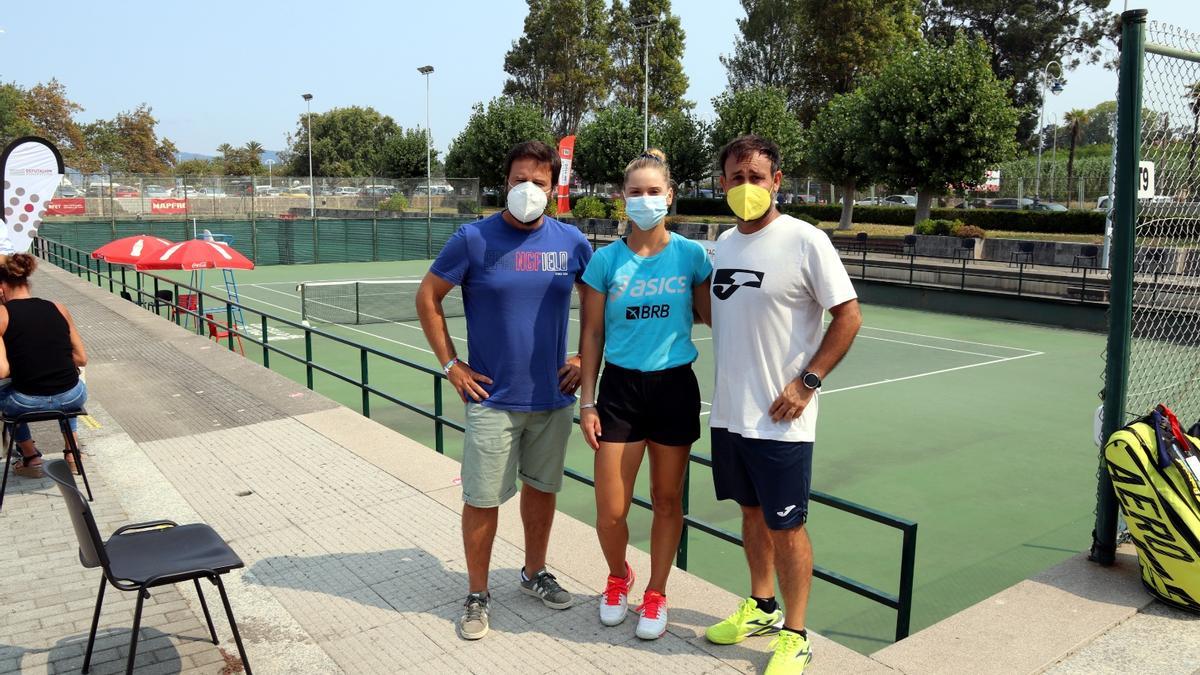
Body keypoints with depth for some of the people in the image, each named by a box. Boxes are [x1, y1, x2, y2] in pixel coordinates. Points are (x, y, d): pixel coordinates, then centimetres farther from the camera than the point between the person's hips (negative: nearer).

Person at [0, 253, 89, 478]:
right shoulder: (58, 309, 3)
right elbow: (82, 359, 6)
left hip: (28, 403, -2)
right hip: (71, 398, 3)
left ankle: (31, 457, 35)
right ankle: (72, 453, 35)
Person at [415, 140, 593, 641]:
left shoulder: (571, 241, 0)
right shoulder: (474, 238, -9)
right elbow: (428, 297, -1)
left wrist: (585, 357, 5)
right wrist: (451, 364, -5)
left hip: (553, 396, 3)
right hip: (493, 399, -3)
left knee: (542, 488, 17)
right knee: (483, 500, 4)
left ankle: (535, 573, 37)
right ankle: (477, 595, 23)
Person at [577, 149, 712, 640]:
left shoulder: (691, 255, -2)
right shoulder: (606, 259, -1)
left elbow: (713, 317, 8)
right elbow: (592, 335, 2)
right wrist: (587, 401, 0)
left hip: (674, 387, 0)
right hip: (620, 388, 0)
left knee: (667, 500, 11)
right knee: (610, 512, 1)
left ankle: (656, 594, 34)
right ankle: (618, 577, 34)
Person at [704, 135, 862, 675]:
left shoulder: (805, 241, -12)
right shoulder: (725, 242, 8)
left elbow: (849, 316, -10)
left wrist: (807, 381, -16)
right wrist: (729, 383, 11)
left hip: (780, 418, -6)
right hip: (729, 411, 6)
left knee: (785, 525, 4)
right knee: (752, 512, 19)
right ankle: (760, 608, 38)